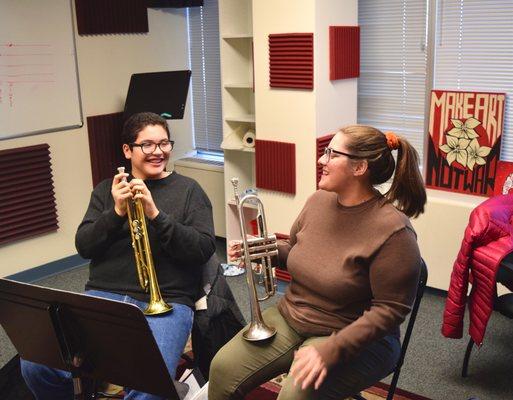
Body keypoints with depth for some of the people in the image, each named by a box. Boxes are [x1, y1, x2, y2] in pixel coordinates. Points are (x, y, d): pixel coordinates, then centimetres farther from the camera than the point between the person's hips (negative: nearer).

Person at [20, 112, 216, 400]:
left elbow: (205, 249, -3)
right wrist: (117, 212, -9)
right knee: (36, 366, -16)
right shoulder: (107, 189, 17)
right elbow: (84, 246, 8)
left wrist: (155, 214, -14)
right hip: (103, 295, 4)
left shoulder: (188, 190, 8)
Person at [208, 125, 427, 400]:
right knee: (223, 368, -8)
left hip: (353, 338, -6)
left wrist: (331, 350, -27)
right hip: (289, 318, 6)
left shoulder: (392, 230, -21)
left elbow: (389, 309, -20)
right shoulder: (318, 201, 0)